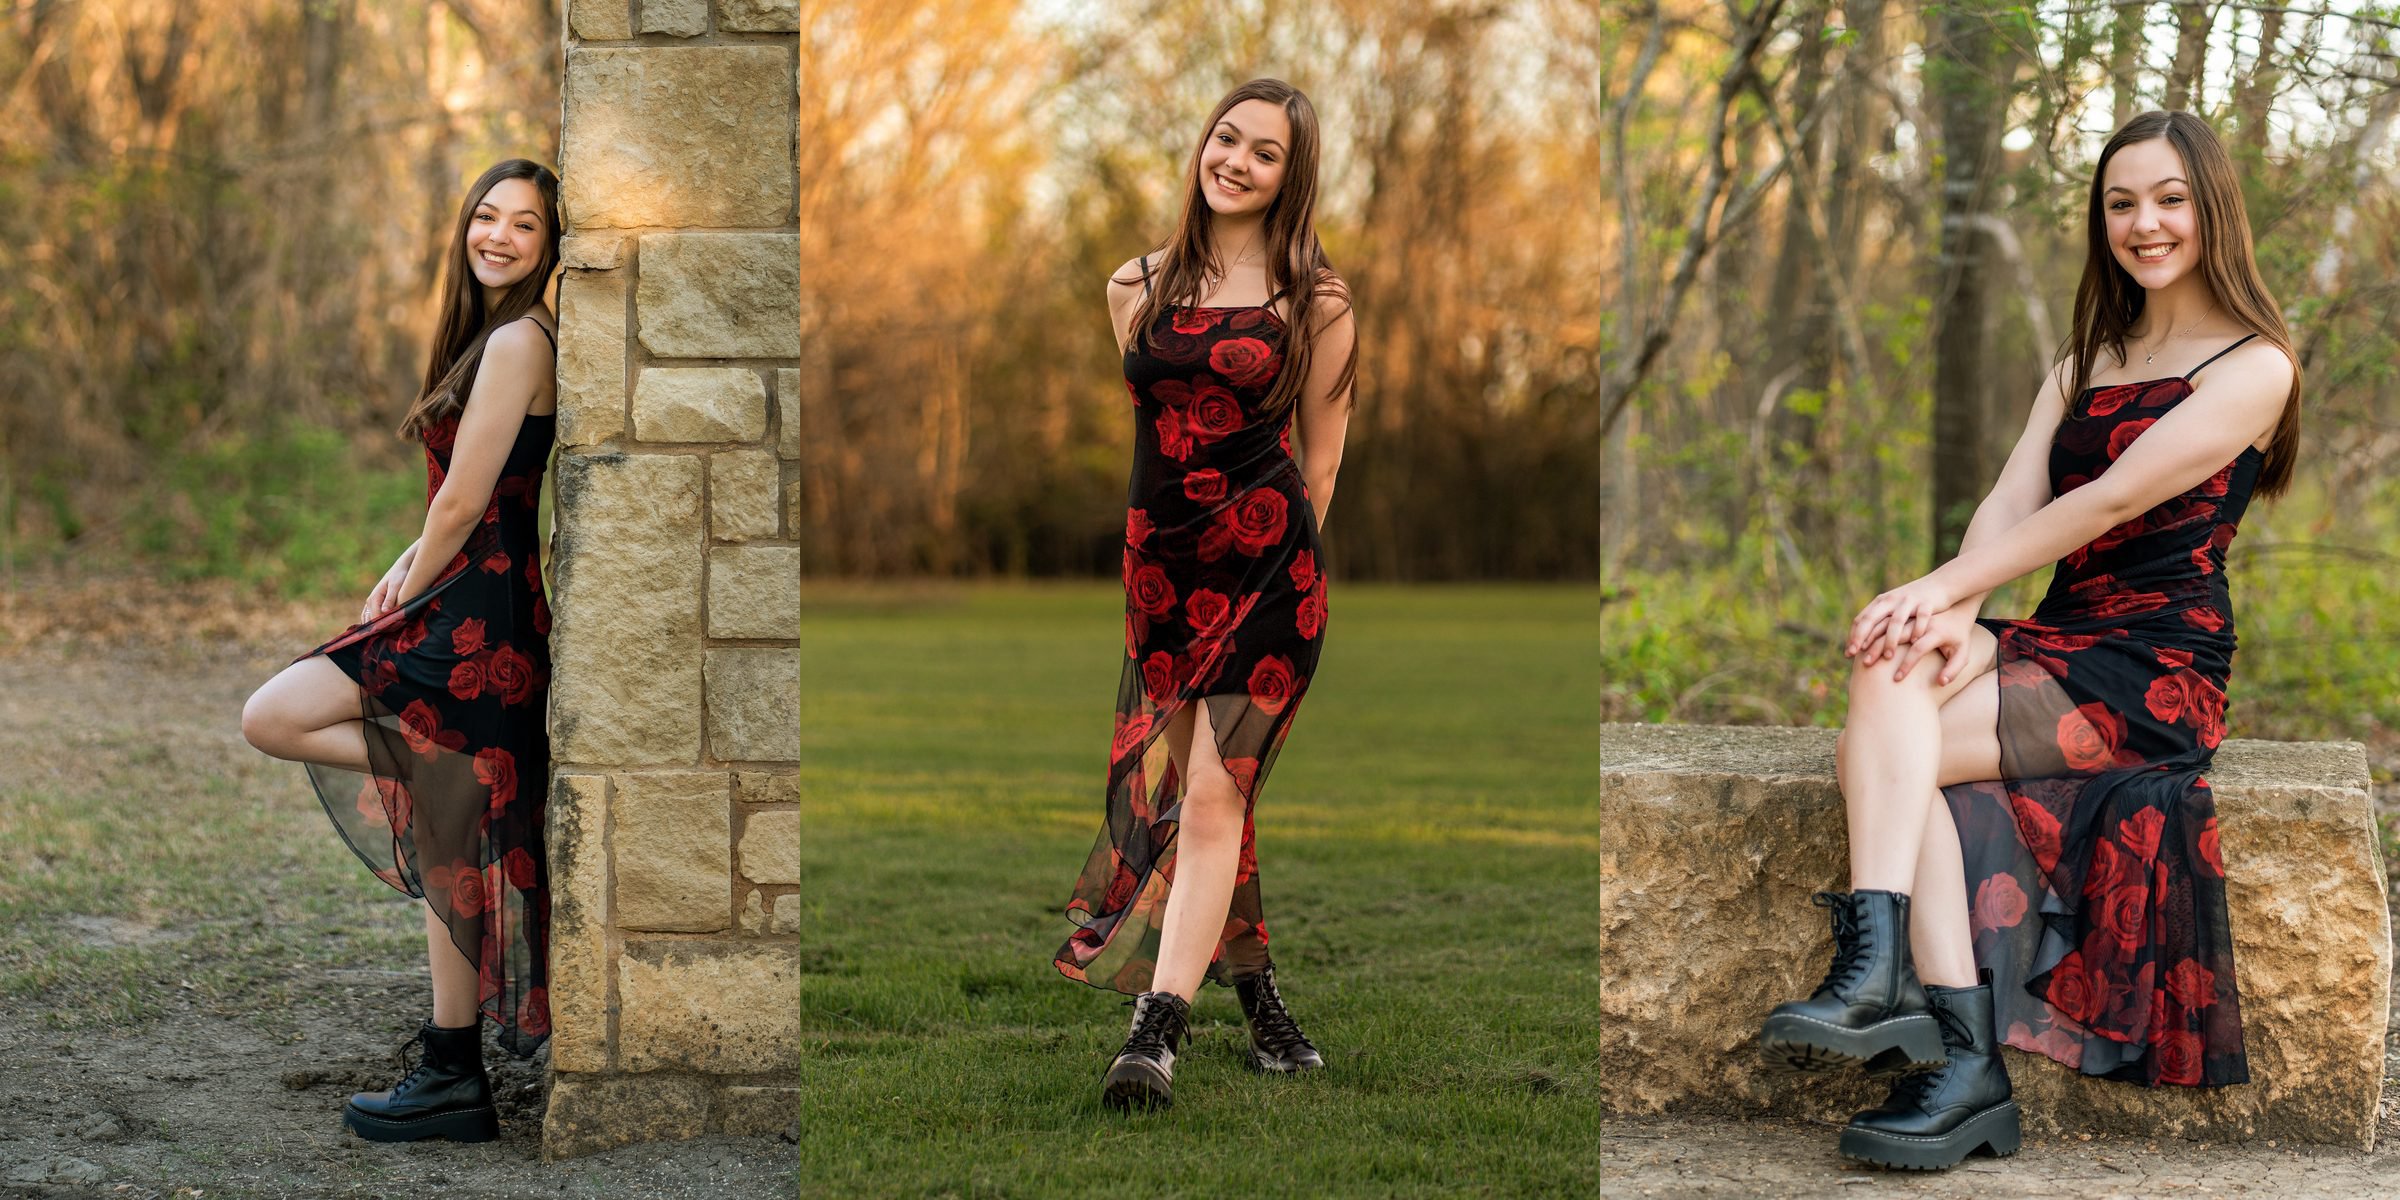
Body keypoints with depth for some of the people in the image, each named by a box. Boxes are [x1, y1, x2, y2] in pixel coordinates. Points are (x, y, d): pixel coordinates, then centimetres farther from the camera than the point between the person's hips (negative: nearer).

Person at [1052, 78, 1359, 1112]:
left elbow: (1320, 456, 7)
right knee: (1207, 794, 8)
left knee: (1212, 794, -12)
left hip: (1266, 560, -4)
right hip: (1159, 558, 4)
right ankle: (1258, 997, 25)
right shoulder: (1136, 288, 10)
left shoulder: (1315, 302, 0)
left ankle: (1156, 1035, -19)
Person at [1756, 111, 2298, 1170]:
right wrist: (1955, 616, -15)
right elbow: (2012, 502, 7)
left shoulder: (2255, 366, 0)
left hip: (2155, 673, -6)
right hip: (2053, 647, 6)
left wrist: (1944, 590, -19)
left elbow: (2112, 501, -12)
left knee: (1874, 750, -25)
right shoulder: (2084, 365, 23)